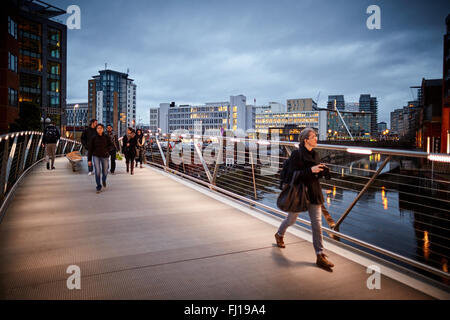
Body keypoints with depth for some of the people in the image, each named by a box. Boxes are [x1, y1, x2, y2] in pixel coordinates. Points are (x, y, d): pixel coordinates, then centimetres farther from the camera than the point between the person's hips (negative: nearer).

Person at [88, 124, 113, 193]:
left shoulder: (106, 137, -2)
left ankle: (104, 180, 45)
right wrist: (89, 159, -1)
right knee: (97, 171, -14)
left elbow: (111, 145, 9)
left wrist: (107, 150, -12)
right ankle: (98, 187, 1)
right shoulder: (93, 138, -3)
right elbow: (90, 149, 0)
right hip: (96, 156, -1)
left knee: (105, 172, 10)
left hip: (105, 156, 1)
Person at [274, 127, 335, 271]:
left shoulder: (315, 154, 6)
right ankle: (279, 235, 46)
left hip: (313, 192, 5)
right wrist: (310, 170, -27)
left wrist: (322, 170, -7)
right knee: (291, 219, 15)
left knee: (317, 224, 2)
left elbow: (316, 175, 14)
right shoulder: (296, 154, -15)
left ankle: (320, 256, 8)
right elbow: (291, 174, -21)